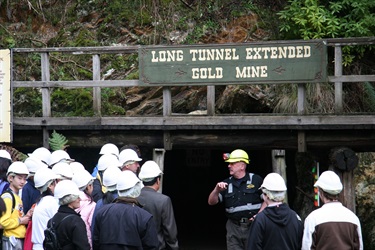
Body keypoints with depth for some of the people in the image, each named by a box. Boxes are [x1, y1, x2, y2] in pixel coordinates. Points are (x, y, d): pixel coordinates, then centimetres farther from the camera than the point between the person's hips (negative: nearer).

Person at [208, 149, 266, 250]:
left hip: (253, 226, -3)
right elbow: (211, 202, 5)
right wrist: (217, 190, -15)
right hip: (234, 227, 3)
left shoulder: (256, 180, 1)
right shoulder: (226, 184, 10)